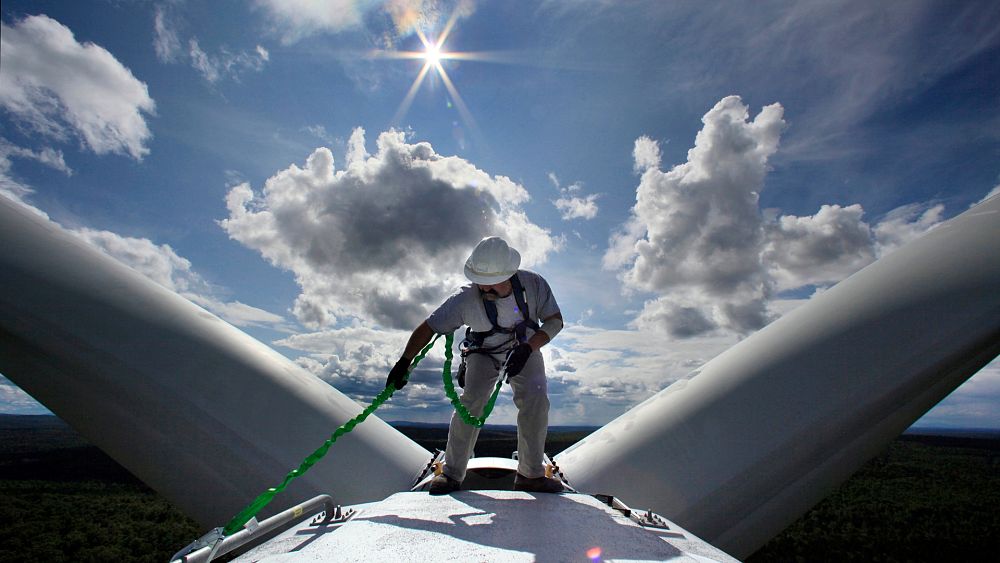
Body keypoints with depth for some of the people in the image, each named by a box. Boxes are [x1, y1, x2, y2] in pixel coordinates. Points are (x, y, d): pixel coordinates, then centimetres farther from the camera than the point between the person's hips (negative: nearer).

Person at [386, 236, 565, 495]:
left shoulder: (534, 284, -29)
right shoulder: (465, 298, -33)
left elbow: (555, 321, -16)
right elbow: (428, 328, -24)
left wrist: (527, 349, -30)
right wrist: (404, 363, -24)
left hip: (525, 348, 2)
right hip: (484, 352, -1)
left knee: (536, 400, -19)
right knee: (472, 401, -21)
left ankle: (530, 475, -3)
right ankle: (452, 474, -3)